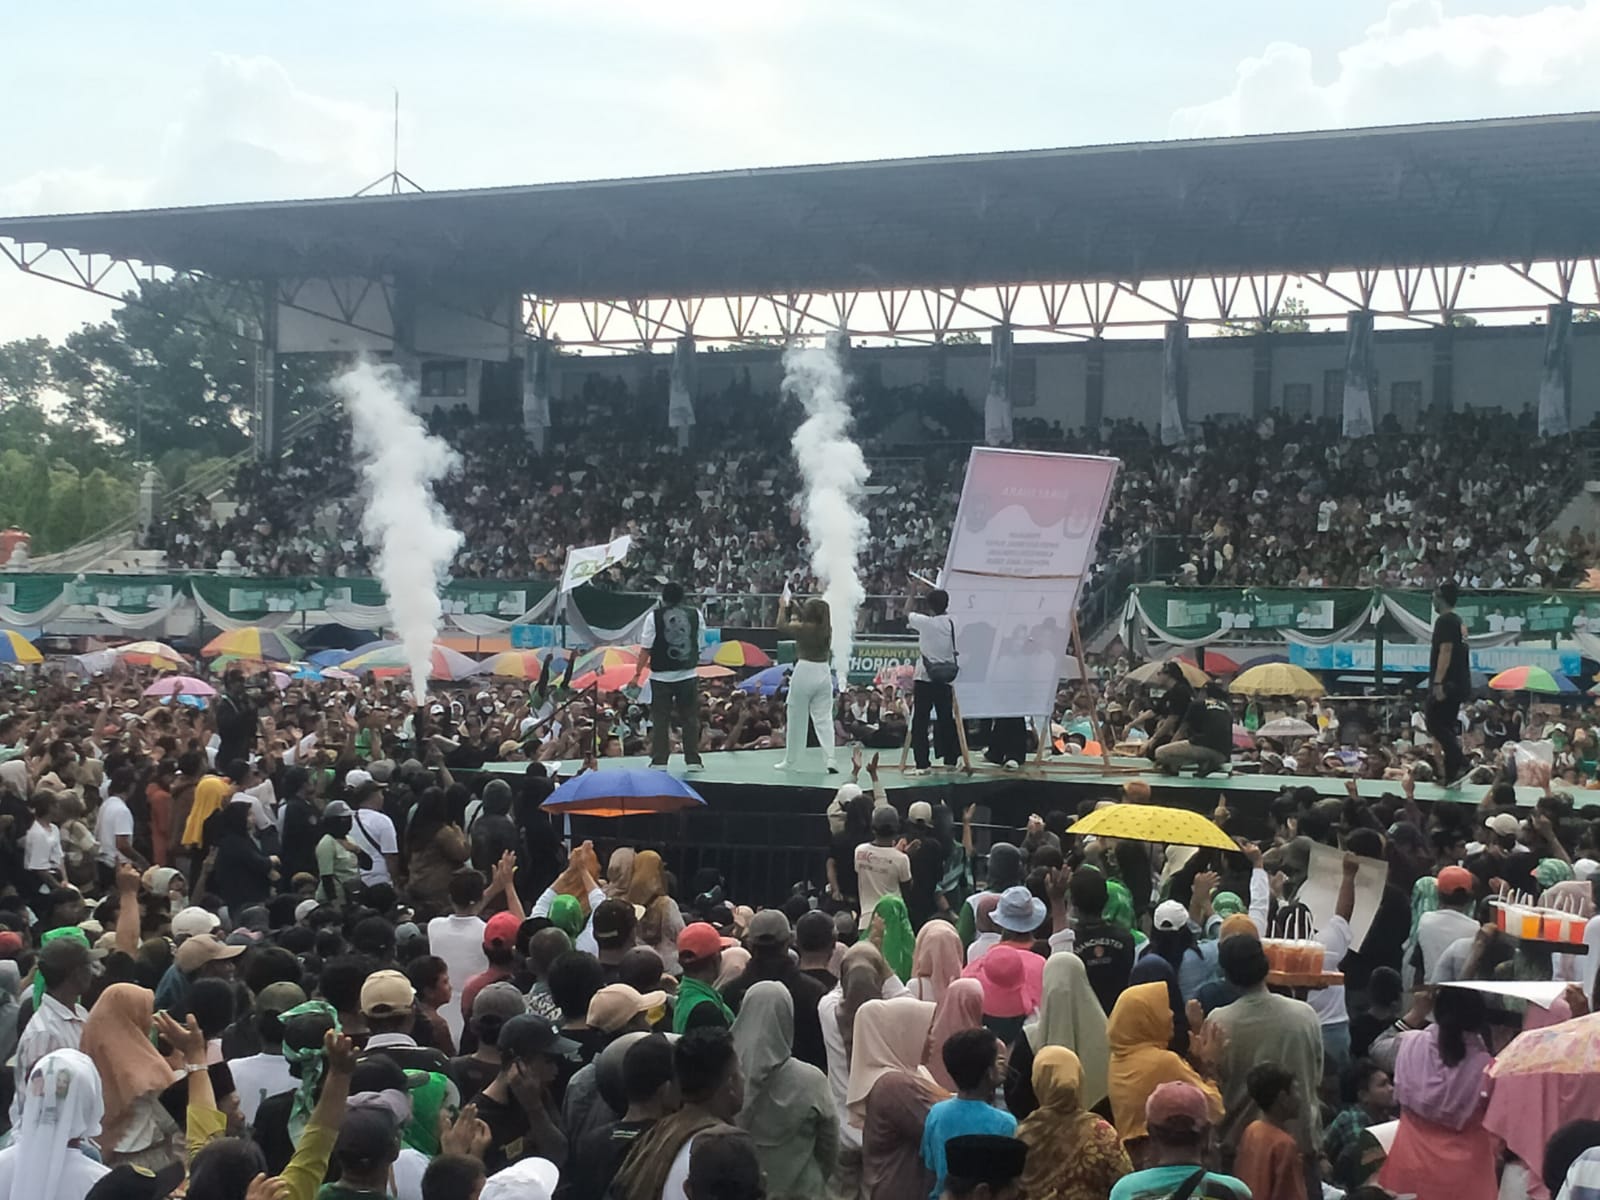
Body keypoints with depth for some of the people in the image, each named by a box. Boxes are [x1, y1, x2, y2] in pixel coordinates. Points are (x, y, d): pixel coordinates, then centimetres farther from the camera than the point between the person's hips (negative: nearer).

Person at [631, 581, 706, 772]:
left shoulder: (654, 616, -8)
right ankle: (693, 760, 8)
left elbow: (646, 649, -8)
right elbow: (701, 642, 12)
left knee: (660, 720, 5)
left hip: (662, 676, -2)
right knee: (690, 719, 9)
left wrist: (637, 674, -3)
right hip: (689, 674, 2)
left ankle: (659, 761, 4)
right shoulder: (696, 615, -1)